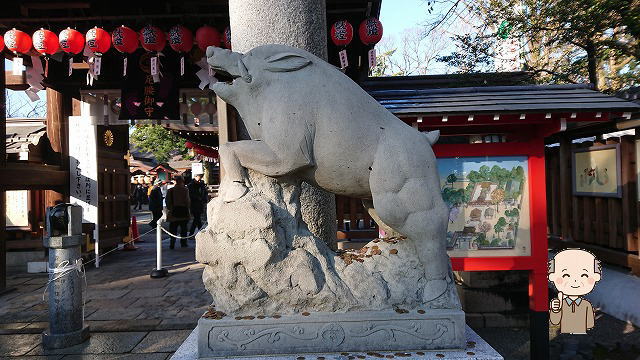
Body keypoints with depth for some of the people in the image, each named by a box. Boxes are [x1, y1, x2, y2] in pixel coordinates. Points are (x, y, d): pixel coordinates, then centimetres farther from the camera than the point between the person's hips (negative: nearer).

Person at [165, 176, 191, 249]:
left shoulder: (170, 190, -2)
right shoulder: (185, 190, -10)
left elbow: (167, 200, 2)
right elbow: (187, 200, -10)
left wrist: (169, 208, 15)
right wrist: (188, 207, 7)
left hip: (174, 211, 2)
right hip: (183, 211, -2)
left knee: (173, 229, 7)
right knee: (183, 228, 11)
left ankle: (172, 244, 2)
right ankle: (183, 243, 14)